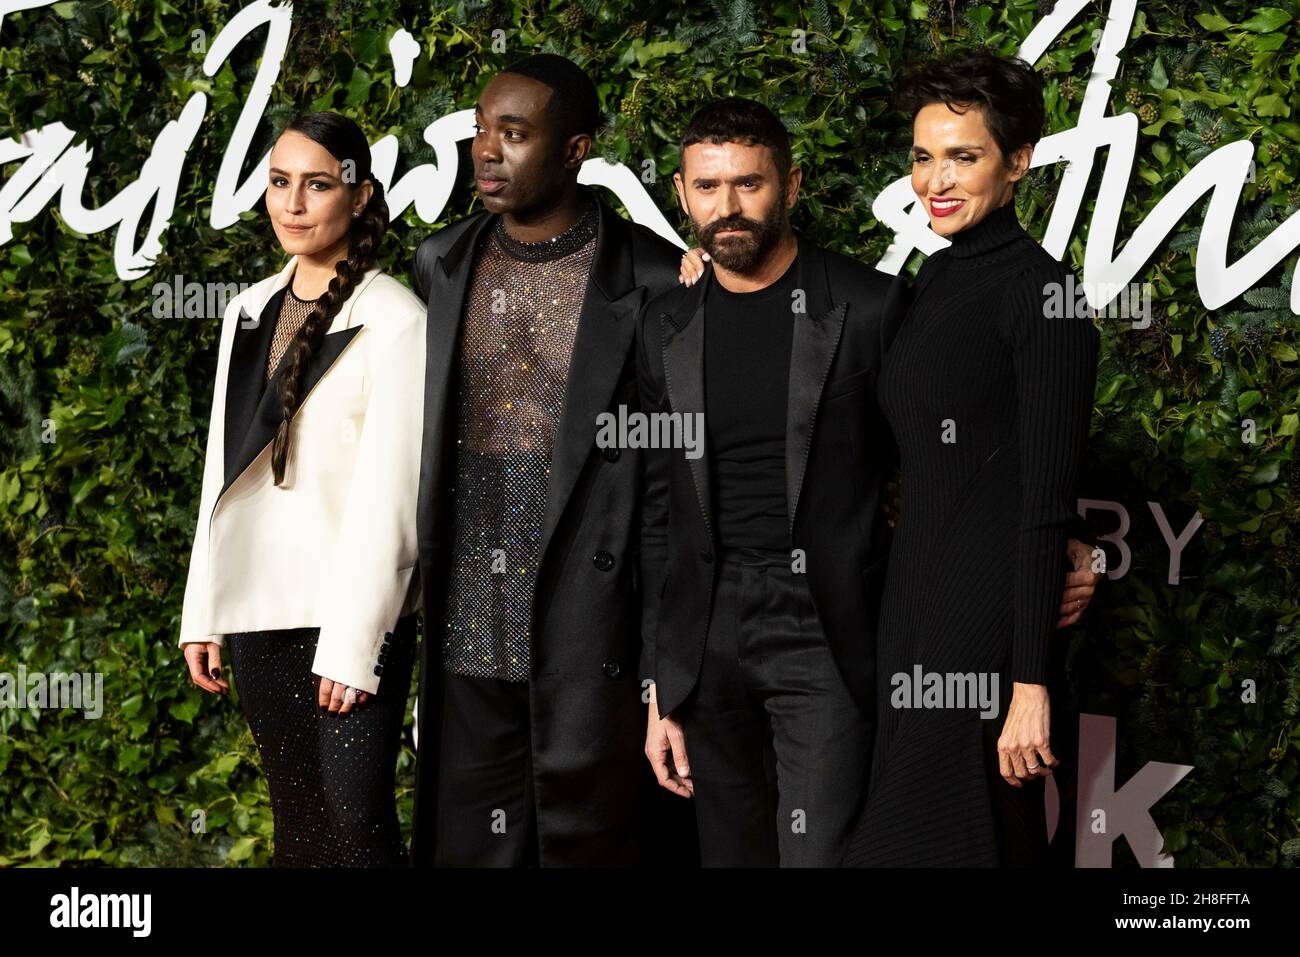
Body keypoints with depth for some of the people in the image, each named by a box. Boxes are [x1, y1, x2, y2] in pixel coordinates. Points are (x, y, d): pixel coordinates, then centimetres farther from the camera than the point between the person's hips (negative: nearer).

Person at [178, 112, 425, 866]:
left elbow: (388, 493, -12)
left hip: (354, 611, -6)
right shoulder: (250, 310, 11)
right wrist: (202, 614, 10)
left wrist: (352, 643, -15)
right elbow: (224, 471, 14)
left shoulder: (394, 318, -8)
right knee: (296, 821, 10)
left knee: (355, 824, -8)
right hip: (257, 609, 6)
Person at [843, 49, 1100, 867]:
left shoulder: (1042, 292, -14)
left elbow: (1048, 499, -18)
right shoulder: (938, 278, 11)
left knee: (923, 837, -5)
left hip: (992, 620, -8)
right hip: (917, 602, 8)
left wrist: (1032, 682, -20)